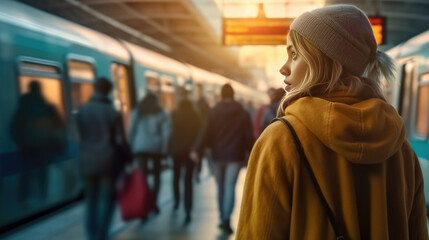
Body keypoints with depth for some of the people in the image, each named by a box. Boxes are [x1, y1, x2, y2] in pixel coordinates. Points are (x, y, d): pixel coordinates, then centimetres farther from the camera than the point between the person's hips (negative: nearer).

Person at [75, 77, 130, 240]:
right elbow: (120, 140, -9)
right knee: (107, 200, 6)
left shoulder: (81, 111, 0)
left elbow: (80, 137, -1)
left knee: (91, 200, 15)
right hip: (108, 160, -3)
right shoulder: (113, 113, -10)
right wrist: (128, 157, 4)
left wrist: (86, 153, 12)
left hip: (87, 160, 3)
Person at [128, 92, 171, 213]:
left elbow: (131, 131, 6)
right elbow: (166, 132, -4)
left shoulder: (136, 112, 8)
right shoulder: (162, 114, 4)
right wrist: (164, 150, -4)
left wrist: (131, 147, 9)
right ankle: (154, 202, 12)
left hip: (140, 147, 0)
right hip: (156, 147, 0)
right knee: (156, 175, 13)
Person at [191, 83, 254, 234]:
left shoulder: (214, 112, -1)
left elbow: (205, 133, -11)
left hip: (218, 155, 1)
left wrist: (196, 150, -15)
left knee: (221, 187, 13)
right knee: (230, 186, -4)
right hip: (235, 155, -1)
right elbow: (249, 137, 1)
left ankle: (223, 218, 22)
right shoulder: (243, 114, 1)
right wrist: (252, 153, 13)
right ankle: (226, 218, -18)